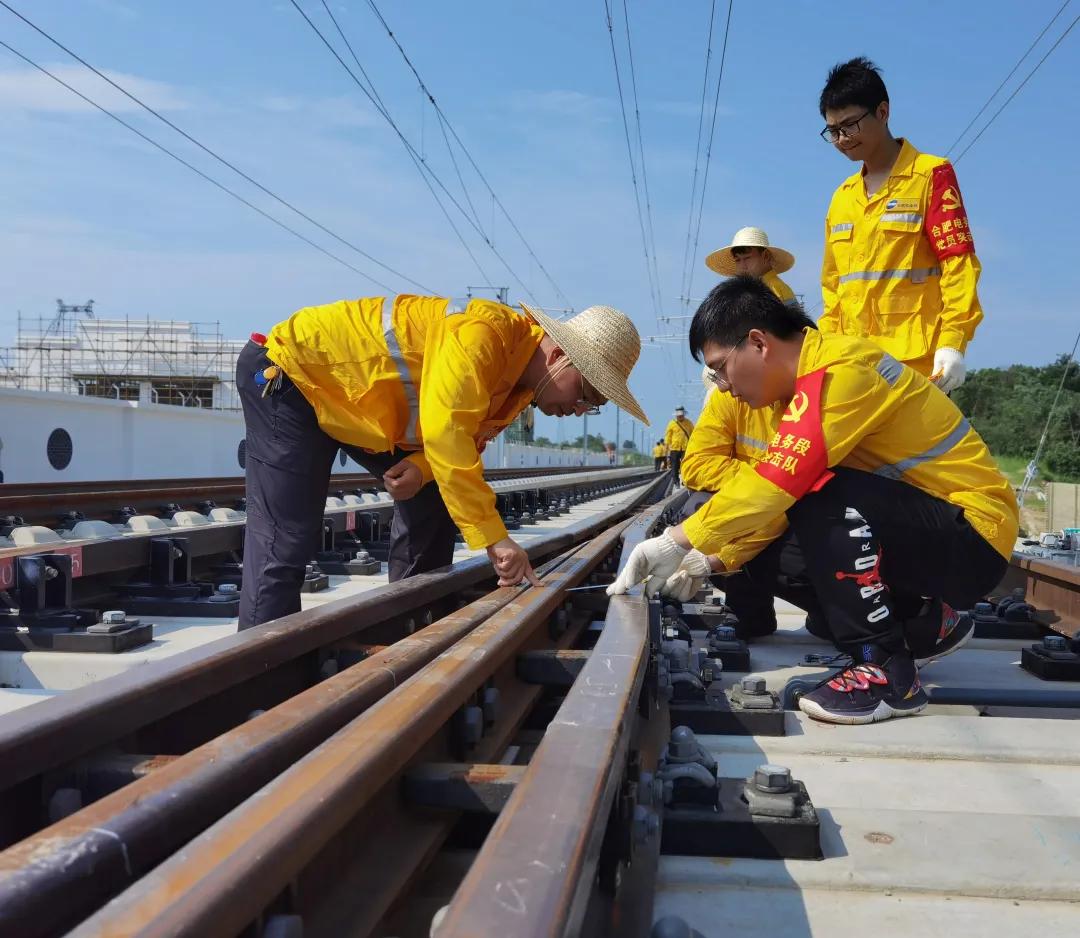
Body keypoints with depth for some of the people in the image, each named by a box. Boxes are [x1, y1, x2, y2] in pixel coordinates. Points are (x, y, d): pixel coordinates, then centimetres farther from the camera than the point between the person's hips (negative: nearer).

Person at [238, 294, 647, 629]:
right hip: (288, 369, -9)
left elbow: (462, 438, 6)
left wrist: (422, 467, -16)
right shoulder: (484, 333, -31)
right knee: (285, 541, -15)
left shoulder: (520, 379, -1)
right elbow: (444, 433, -39)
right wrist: (494, 537, -38)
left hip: (353, 402, 9)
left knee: (431, 504, 7)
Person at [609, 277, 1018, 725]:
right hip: (924, 529, 10)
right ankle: (922, 619, 16)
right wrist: (717, 559, 1)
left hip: (974, 540, -10)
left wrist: (680, 541, -24)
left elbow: (778, 482, -31)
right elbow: (783, 495, 9)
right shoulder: (816, 377, 7)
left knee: (827, 496, -30)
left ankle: (887, 671, -17)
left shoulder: (841, 371, -22)